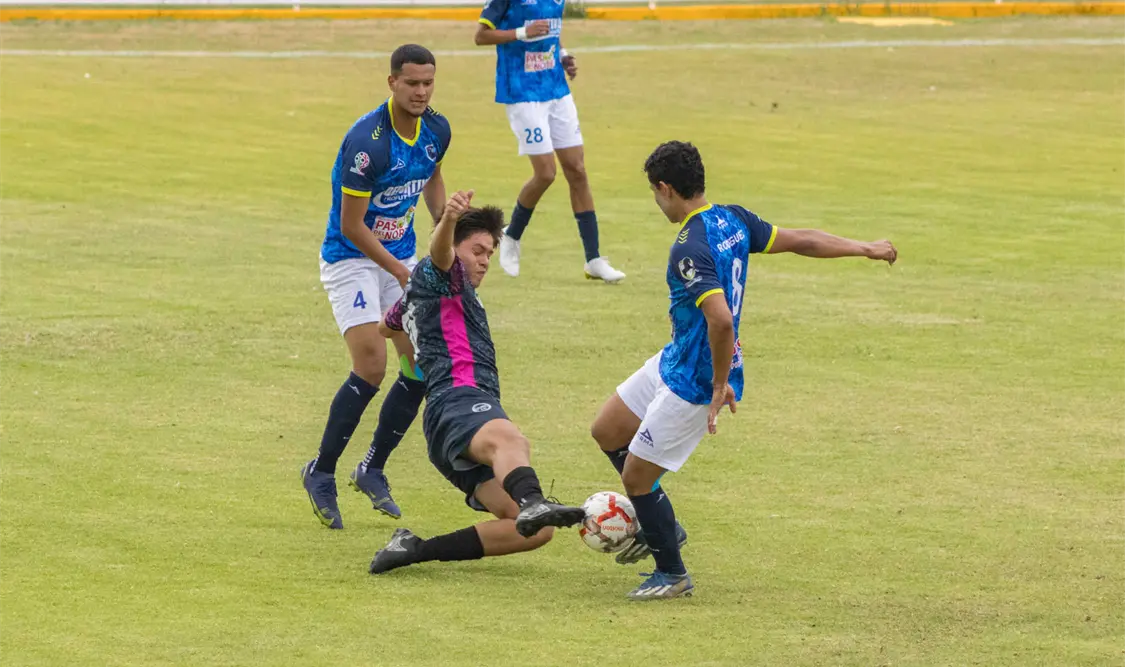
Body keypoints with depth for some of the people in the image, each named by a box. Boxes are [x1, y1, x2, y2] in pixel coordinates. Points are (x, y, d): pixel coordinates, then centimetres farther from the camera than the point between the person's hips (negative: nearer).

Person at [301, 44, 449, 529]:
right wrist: (402, 274, -18)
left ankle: (373, 469, 16)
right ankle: (320, 474, -2)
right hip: (350, 258, -7)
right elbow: (351, 226, -22)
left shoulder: (436, 130, -3)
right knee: (371, 367, -18)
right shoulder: (367, 141, -26)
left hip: (400, 255, 7)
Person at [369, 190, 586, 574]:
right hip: (459, 401, -10)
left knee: (537, 531, -8)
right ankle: (533, 502, -79)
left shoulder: (415, 298, 37)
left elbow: (386, 327, 59)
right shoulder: (437, 275, 11)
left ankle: (415, 549, -9)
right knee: (508, 440, -45)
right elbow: (440, 251, -15)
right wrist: (450, 219, -38)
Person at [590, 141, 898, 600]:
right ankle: (660, 526, 34)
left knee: (635, 476, 1)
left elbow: (721, 320, -37)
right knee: (606, 432, 19)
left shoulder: (689, 251, -29)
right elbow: (801, 241, 7)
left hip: (694, 384, -10)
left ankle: (672, 574, 17)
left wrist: (720, 385, -25)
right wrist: (864, 248, 20)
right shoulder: (732, 221, -2)